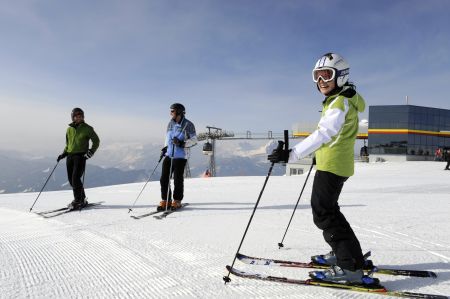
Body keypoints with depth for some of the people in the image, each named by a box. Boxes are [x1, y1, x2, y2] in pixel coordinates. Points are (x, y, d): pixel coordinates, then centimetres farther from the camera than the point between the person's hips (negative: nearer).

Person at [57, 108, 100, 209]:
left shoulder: (87, 128, -1)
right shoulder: (69, 129, 12)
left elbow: (96, 141, 1)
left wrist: (91, 151, -11)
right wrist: (63, 154, 12)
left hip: (80, 155, -5)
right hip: (70, 155, 5)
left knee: (75, 178, -13)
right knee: (71, 179, 4)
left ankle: (77, 201, -2)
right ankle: (82, 198, 17)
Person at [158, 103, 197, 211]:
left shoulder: (188, 125, -6)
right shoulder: (170, 123, 13)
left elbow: (194, 140, -8)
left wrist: (181, 143, -21)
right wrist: (165, 148, 11)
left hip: (180, 157, -6)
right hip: (168, 155, 6)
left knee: (178, 180, 0)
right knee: (164, 179, 3)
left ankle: (177, 201, 17)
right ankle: (165, 201, 16)